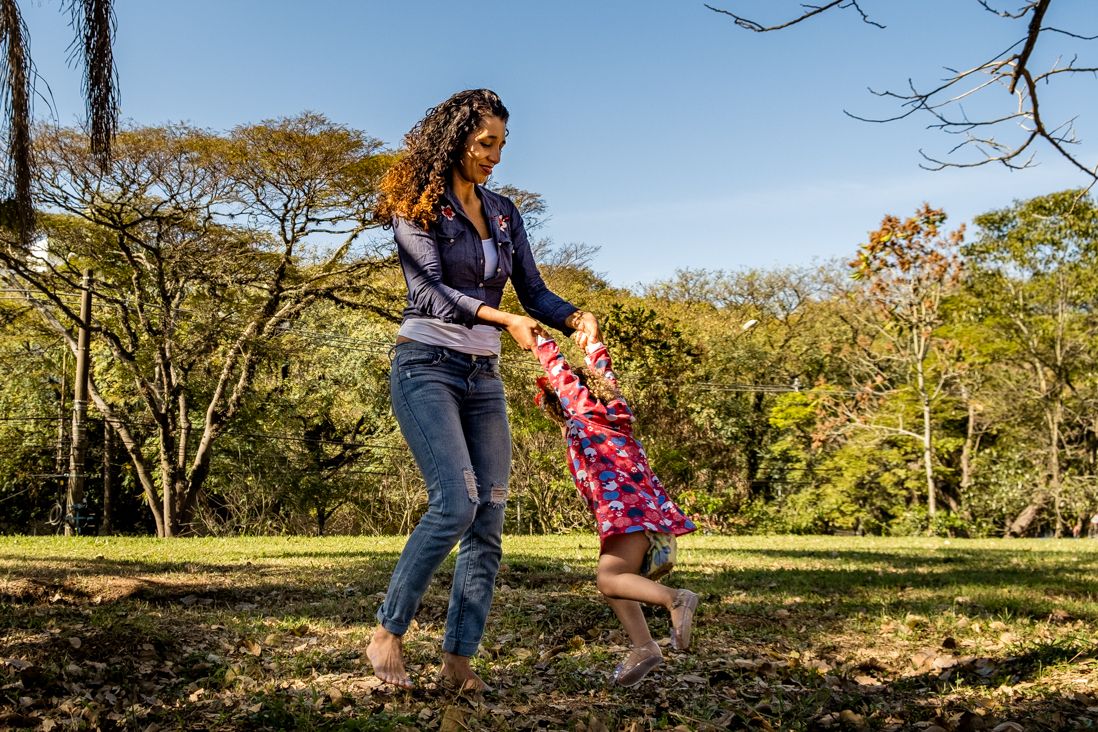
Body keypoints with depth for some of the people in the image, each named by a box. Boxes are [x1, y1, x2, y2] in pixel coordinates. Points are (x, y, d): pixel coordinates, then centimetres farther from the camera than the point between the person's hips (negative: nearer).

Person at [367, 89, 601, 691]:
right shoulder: (417, 207, -2)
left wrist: (575, 319, -11)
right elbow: (430, 290, -13)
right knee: (456, 501, -20)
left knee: (489, 517, -2)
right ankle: (387, 633, -5)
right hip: (427, 366, -6)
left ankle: (458, 658, 4)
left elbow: (533, 292, 11)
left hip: (483, 376, 6)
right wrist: (503, 319, -25)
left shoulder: (504, 213, 14)